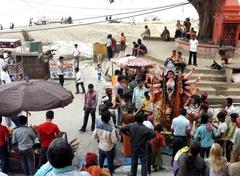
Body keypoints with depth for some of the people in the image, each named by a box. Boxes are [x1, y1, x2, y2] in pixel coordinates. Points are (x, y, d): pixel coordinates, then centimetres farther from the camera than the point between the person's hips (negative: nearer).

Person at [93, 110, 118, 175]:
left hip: (101, 147, 5)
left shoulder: (98, 125, -21)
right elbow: (114, 141, -24)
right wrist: (116, 137, -4)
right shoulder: (111, 128, -35)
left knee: (100, 162, 27)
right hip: (109, 149, -4)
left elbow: (95, 136, -7)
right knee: (110, 163, 19)